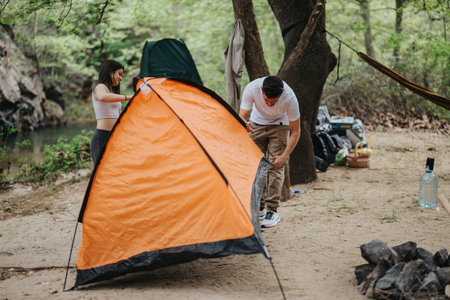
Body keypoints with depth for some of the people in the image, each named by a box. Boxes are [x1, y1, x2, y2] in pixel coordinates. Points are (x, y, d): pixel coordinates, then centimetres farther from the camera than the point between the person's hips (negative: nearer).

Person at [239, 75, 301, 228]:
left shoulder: (289, 98, -37)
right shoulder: (251, 88, -35)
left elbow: (295, 132, -24)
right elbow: (241, 117, -28)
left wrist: (284, 156, -29)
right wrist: (245, 124, -52)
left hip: (279, 126, -2)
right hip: (257, 124, 2)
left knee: (276, 166, -14)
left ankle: (272, 211, -12)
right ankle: (258, 208, 7)